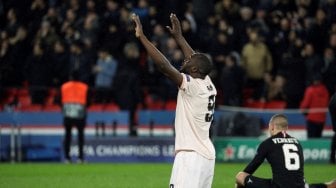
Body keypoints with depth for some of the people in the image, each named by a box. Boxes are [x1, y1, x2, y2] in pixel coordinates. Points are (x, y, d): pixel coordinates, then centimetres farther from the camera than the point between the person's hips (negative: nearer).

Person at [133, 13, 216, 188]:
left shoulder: (192, 85, -12)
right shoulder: (208, 85, 10)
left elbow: (164, 65, -20)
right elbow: (196, 60, 27)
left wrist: (142, 36, -16)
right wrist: (178, 36, 37)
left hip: (190, 154, -10)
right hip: (207, 155, 10)